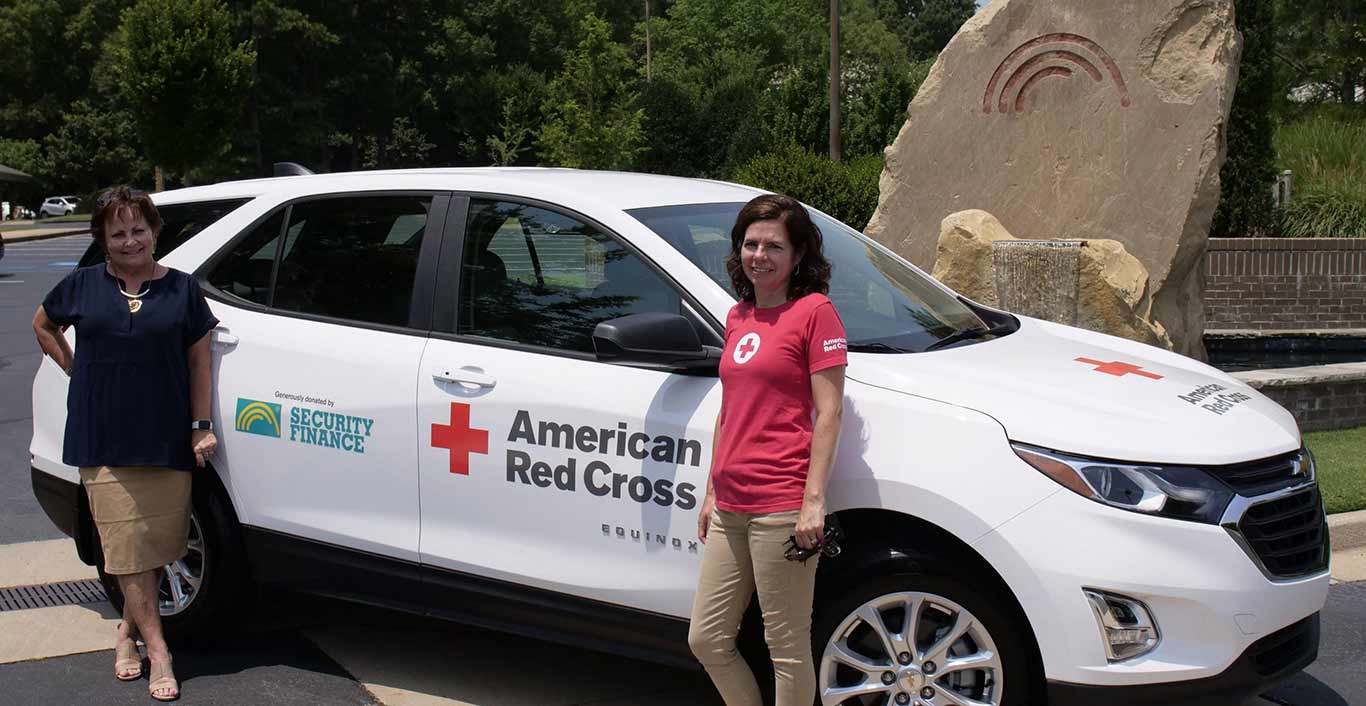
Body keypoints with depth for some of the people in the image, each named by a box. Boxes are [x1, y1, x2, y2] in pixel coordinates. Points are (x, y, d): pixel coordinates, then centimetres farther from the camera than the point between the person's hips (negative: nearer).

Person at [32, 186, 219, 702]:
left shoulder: (182, 289, 5)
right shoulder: (83, 285, 6)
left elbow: (198, 361, 7)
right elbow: (43, 325, 24)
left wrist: (201, 425, 1)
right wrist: (76, 370, 10)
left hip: (166, 441, 0)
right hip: (103, 442, 0)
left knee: (156, 542, 3)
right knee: (128, 543, -4)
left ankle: (129, 630, 23)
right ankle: (157, 652, 0)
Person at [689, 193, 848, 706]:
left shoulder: (814, 311, -5)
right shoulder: (738, 317, 17)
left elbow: (828, 415, -10)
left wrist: (813, 501, -15)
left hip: (781, 508, -8)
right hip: (730, 508, 8)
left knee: (787, 647, 1)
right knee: (707, 640, 12)